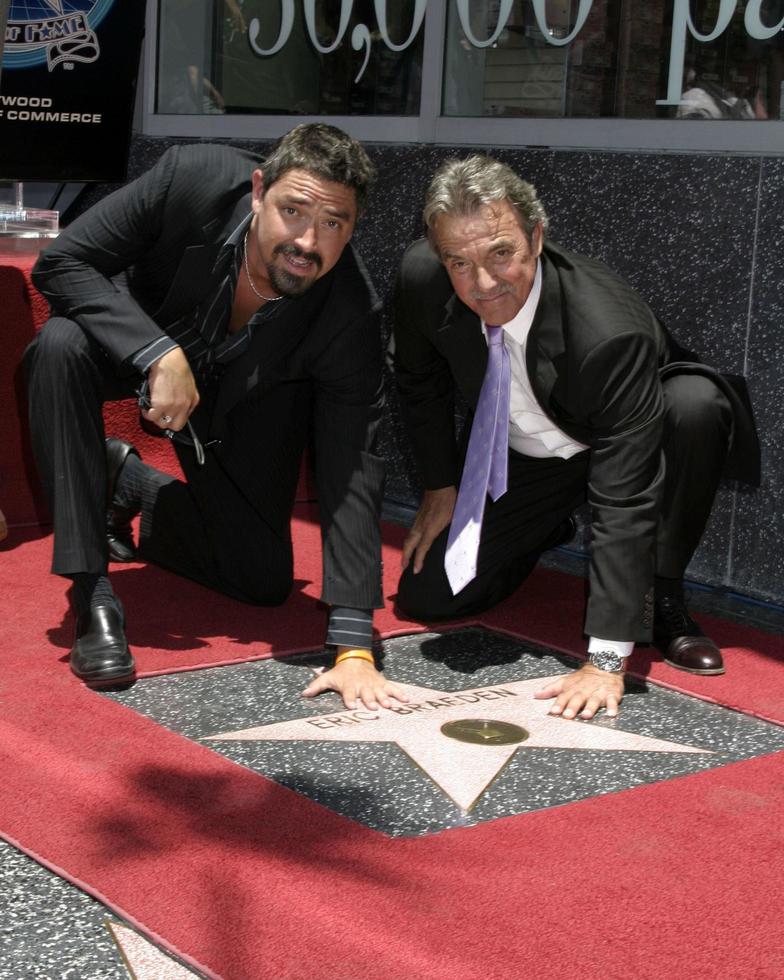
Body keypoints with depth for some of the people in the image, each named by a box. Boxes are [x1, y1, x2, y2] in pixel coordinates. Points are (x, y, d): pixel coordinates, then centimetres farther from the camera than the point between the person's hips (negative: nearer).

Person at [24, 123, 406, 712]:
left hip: (242, 404, 1)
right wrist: (160, 353, -44)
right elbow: (59, 263, -29)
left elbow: (352, 472, -34)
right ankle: (93, 596, -24)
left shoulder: (351, 316, -34)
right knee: (63, 346, -35)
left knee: (262, 580, -2)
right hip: (132, 345, -1)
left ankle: (131, 481, 27)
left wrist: (354, 648, -39)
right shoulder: (191, 179, -35)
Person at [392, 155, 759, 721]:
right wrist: (441, 488, 3)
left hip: (613, 446, -4)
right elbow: (421, 381, -1)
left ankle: (660, 597, -14)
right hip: (521, 459, 4)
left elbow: (625, 497, -40)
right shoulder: (423, 277, -25)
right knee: (425, 597, -7)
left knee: (697, 404, -37)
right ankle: (552, 529, 22)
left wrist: (606, 661, -42)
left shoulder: (609, 331, -40)